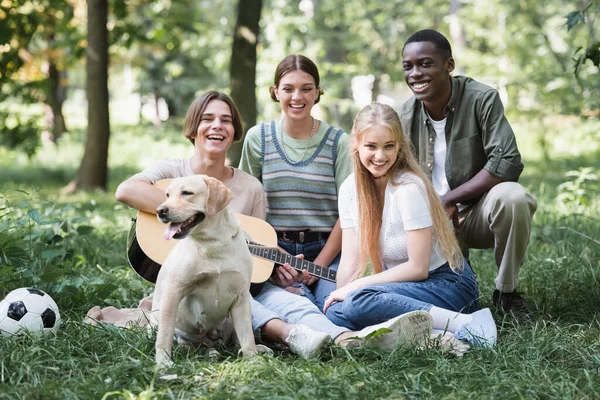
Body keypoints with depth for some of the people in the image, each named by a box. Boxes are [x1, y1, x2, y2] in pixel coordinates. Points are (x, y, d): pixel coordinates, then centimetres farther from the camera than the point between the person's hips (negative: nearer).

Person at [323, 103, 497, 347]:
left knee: (358, 301, -31)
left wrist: (352, 289, -17)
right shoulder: (351, 189, 2)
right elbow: (350, 261, 1)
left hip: (446, 284, -6)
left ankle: (464, 324, -27)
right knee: (335, 312, -18)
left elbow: (418, 268, -18)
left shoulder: (409, 188, -17)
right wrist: (338, 296, -16)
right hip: (403, 287, 7)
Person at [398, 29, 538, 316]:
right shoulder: (405, 117, -1)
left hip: (478, 213, -3)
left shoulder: (482, 99, -14)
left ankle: (506, 292, -12)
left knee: (512, 196, -36)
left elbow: (508, 163, -23)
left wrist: (449, 200, -21)